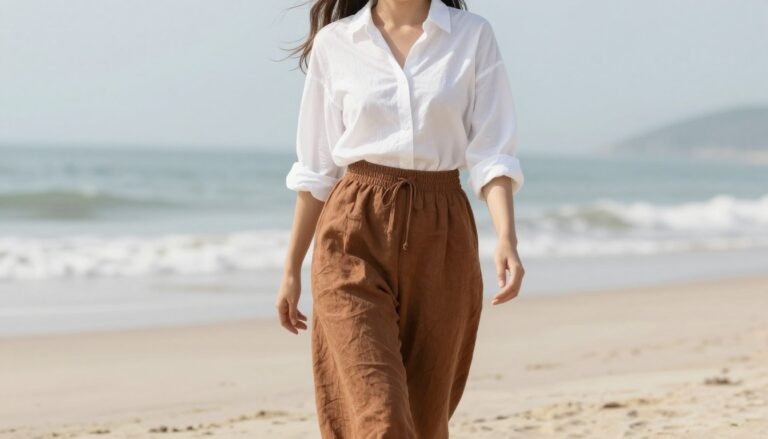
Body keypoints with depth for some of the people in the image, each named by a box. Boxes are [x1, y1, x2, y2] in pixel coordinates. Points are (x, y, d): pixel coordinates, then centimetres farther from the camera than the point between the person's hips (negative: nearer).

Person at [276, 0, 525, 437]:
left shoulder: (474, 36, 3)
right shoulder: (334, 43, 3)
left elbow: (492, 153, -3)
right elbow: (316, 168, 9)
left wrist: (507, 237, -19)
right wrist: (292, 269, 10)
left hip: (440, 237, 1)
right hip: (355, 236, -1)